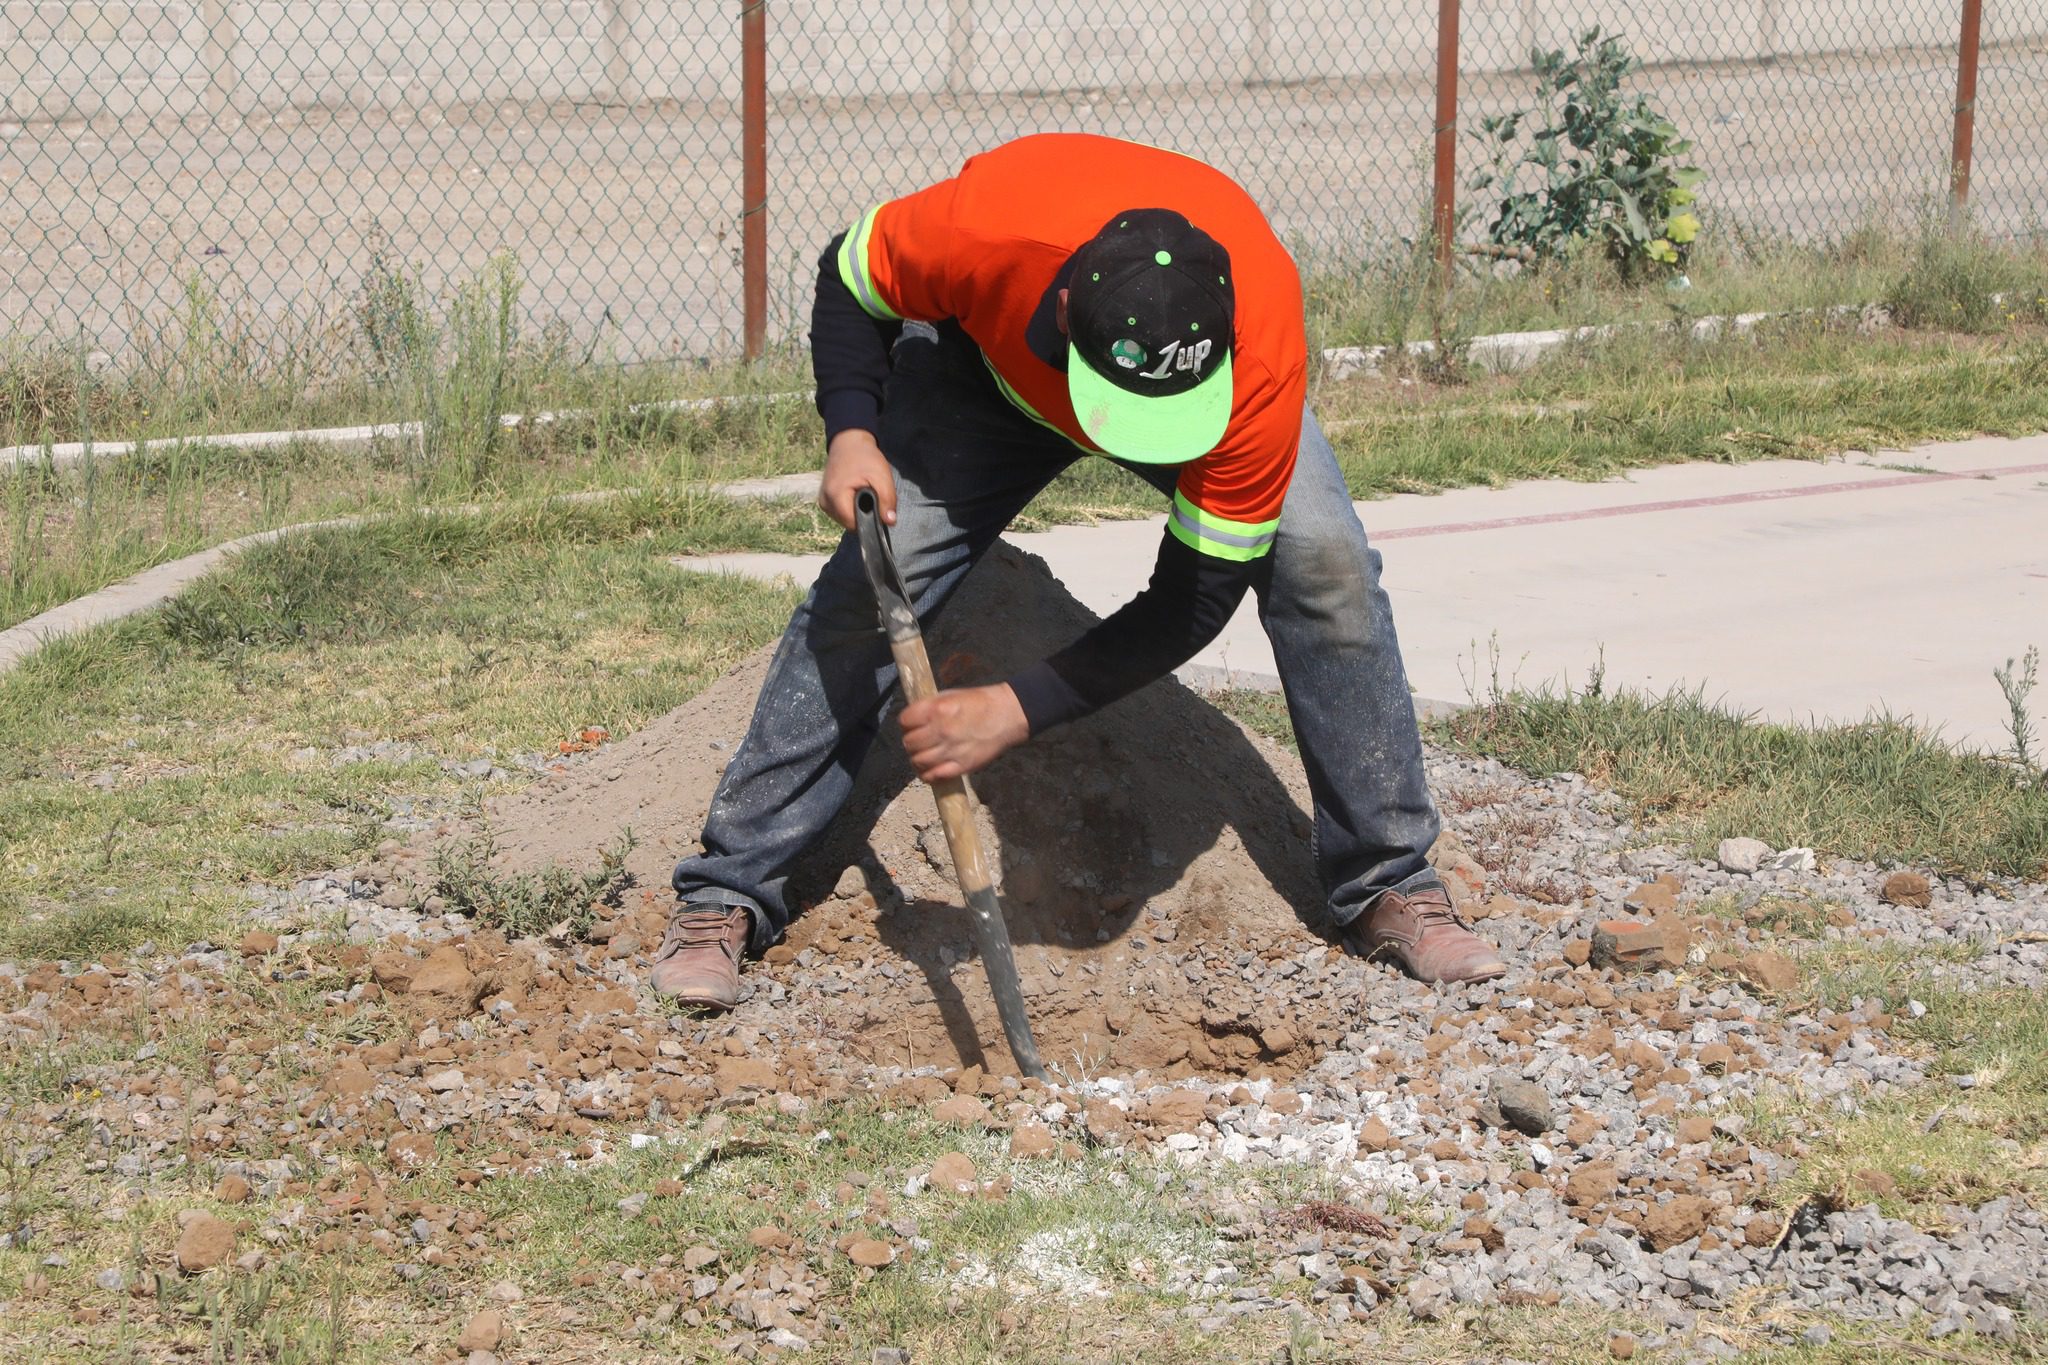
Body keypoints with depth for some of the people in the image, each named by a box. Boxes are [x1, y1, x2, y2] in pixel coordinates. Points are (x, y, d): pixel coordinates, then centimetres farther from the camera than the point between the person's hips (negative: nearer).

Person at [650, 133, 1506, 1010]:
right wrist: (851, 434, -34)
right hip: (991, 359, 0)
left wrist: (1017, 710, -37)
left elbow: (1198, 598, -32)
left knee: (1326, 564, -20)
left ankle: (1387, 888, -2)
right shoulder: (985, 229, -44)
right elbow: (851, 282, -17)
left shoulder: (1262, 362, -42)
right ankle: (727, 895, -4)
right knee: (870, 582, -16)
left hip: (1209, 371, 0)